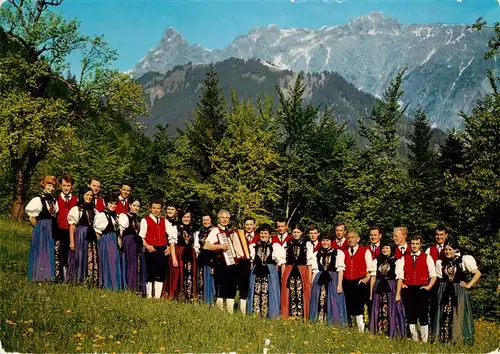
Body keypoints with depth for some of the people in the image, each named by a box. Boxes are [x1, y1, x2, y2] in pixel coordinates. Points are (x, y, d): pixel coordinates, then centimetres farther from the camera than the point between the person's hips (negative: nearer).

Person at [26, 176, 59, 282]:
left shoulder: (54, 201, 10)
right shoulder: (38, 200, -9)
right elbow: (32, 218, -9)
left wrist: (52, 228, 9)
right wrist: (39, 228, -1)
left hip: (51, 231, 6)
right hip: (40, 230, -6)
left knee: (50, 253, 8)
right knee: (40, 252, -1)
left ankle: (48, 276, 15)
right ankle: (39, 277, 6)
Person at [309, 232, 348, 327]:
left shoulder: (338, 253, 1)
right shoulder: (317, 254, 15)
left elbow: (340, 270, -5)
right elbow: (315, 270, 15)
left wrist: (339, 284, -13)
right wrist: (313, 284, 8)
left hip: (332, 280, -4)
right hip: (319, 281, 4)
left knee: (333, 304, -5)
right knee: (319, 304, 4)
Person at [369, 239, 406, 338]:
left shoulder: (396, 261, -3)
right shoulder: (376, 261, 10)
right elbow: (373, 276, 10)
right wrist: (371, 292, 7)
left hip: (391, 288, -4)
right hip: (378, 289, 4)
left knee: (391, 312, 0)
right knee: (378, 313, 7)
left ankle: (392, 335, 8)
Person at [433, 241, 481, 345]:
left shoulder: (464, 260, -5)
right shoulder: (440, 262, 6)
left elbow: (477, 273, -5)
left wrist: (468, 285, -6)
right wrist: (443, 286, 4)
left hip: (459, 292, -3)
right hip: (445, 292, 3)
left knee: (459, 316, -3)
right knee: (444, 316, 3)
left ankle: (460, 340, 5)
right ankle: (443, 339, 9)